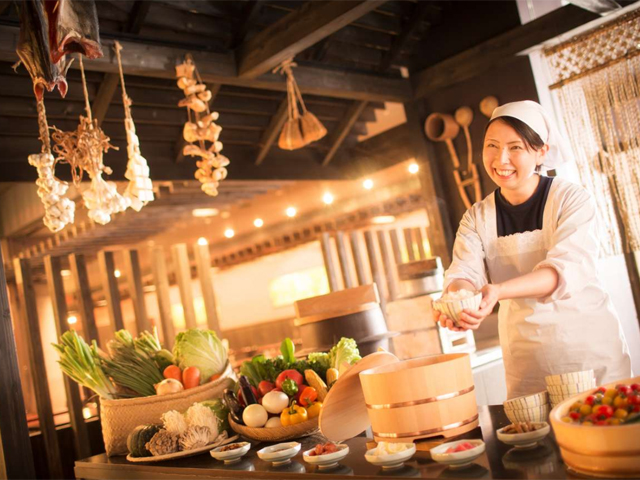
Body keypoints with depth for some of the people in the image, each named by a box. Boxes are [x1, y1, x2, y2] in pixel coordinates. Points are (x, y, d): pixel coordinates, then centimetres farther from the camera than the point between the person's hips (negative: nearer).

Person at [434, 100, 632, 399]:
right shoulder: (477, 218, 2)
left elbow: (569, 268, -23)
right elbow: (464, 272, -11)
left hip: (589, 348, -2)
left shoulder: (572, 200, -9)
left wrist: (497, 291, -39)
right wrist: (461, 296, -37)